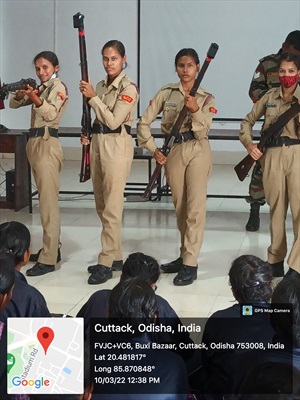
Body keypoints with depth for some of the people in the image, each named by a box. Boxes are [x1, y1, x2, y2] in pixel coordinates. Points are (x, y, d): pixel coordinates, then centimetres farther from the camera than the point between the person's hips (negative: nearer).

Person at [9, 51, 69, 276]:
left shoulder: (58, 87, -7)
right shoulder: (40, 88, 18)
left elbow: (51, 113, -23)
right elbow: (13, 104, 14)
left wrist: (35, 98, -40)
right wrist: (21, 93, -7)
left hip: (47, 145, -9)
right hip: (35, 144, 9)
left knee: (48, 202, -11)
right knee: (46, 199, 12)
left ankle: (48, 259, -12)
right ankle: (52, 249, 20)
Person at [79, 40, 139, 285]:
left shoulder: (128, 88, -9)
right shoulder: (101, 86, 14)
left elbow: (113, 121, -17)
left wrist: (93, 97, -15)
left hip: (117, 145, -8)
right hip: (98, 144, 8)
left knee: (112, 207, -8)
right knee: (102, 205, 11)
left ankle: (106, 263, -4)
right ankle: (116, 256, 20)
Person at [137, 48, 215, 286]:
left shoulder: (206, 98, -1)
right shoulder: (166, 93, 3)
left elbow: (202, 133, -11)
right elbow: (144, 122, 3)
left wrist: (195, 111, -27)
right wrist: (153, 149, -5)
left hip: (198, 151, -2)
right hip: (173, 152, 3)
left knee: (195, 206, -8)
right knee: (180, 206, 11)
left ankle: (190, 264, -7)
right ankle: (185, 255, 24)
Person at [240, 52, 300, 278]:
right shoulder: (270, 97, 9)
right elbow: (248, 121, 14)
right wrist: (248, 143, -2)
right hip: (272, 155, 2)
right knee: (276, 209, 11)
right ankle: (275, 259, 23)